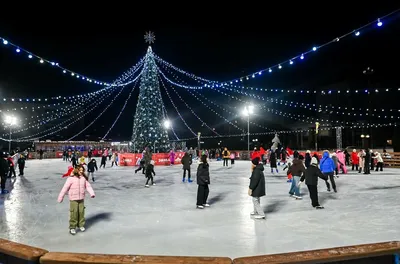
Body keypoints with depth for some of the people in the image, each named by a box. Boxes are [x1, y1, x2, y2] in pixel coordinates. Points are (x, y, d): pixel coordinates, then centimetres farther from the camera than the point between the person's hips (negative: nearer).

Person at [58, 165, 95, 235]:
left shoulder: (84, 178, 1)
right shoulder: (71, 178, -13)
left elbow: (88, 186, 0)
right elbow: (65, 188, -10)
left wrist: (92, 193, -14)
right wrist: (61, 197, -7)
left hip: (81, 199, 4)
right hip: (73, 199, -4)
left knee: (81, 212, 10)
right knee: (74, 213, -3)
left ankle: (81, 225, 26)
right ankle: (72, 227, 9)